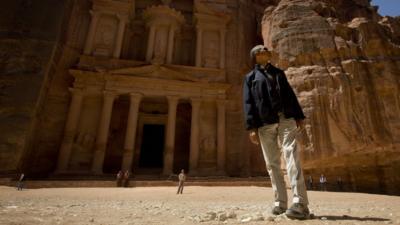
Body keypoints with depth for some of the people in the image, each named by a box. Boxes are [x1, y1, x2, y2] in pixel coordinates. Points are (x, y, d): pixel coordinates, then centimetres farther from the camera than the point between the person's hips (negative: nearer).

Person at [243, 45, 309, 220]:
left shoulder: (279, 72, 24)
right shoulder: (250, 77, 15)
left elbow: (290, 95, 19)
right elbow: (248, 103, 4)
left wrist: (298, 116, 6)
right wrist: (252, 127, -8)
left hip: (286, 119, 1)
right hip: (265, 123, -1)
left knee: (291, 157, -13)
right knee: (272, 164, 2)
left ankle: (300, 203, -15)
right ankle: (280, 203, 10)